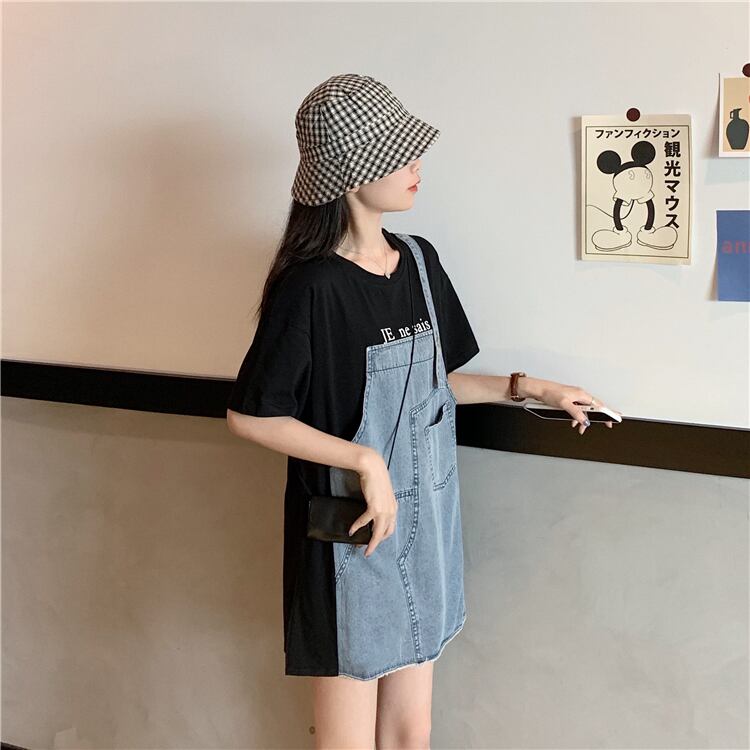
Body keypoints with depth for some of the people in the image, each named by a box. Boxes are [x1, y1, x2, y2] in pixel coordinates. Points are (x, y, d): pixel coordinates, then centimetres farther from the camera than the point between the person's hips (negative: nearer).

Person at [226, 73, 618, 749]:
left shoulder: (419, 260, 3)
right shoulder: (311, 288, -19)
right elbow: (249, 415, -15)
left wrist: (525, 386, 9)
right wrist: (366, 460, -20)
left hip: (426, 526, 6)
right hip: (353, 536, -6)